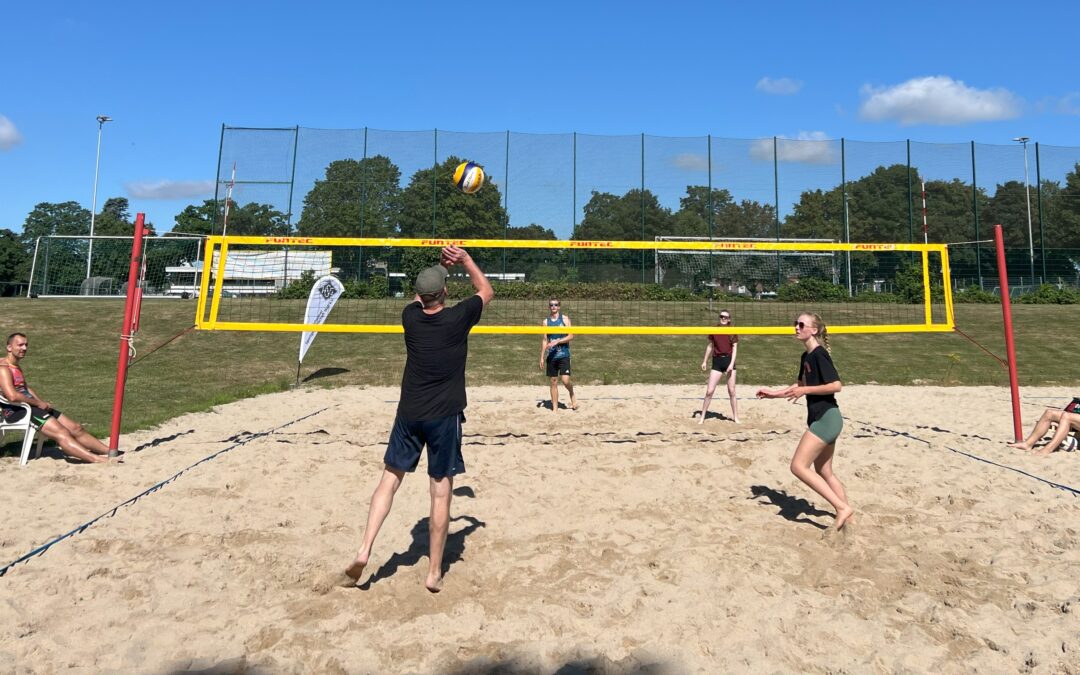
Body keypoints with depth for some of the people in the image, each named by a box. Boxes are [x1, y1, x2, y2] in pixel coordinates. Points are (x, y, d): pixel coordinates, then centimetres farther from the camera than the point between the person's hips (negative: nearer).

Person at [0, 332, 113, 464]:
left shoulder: (16, 366, 19)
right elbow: (12, 396, -26)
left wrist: (42, 402, 9)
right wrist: (39, 403, -15)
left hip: (30, 406, 10)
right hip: (16, 410, -10)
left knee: (76, 428, 1)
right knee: (61, 433, -22)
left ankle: (110, 452, -1)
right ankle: (96, 459, -31)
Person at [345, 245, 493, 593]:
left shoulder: (410, 317, 0)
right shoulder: (457, 319, -10)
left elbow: (421, 296, 25)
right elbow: (487, 291, 9)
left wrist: (440, 265, 24)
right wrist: (464, 259, 13)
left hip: (409, 414, 3)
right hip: (445, 417, -3)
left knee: (390, 479, 16)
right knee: (441, 492, 4)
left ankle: (364, 550, 7)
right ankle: (434, 573, 12)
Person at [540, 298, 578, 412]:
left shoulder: (565, 319, -1)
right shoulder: (546, 322, 7)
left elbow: (571, 336, -8)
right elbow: (544, 340, 10)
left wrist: (557, 341, -18)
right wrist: (542, 357, 7)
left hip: (563, 354, -3)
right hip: (551, 355, 3)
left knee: (565, 380, -12)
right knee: (553, 382, 6)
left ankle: (572, 395, 19)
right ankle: (555, 408, 13)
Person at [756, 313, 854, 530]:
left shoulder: (819, 354, -15)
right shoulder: (806, 356, 13)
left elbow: (836, 385, -21)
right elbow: (799, 385, 25)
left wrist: (805, 390, -19)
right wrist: (774, 393, 19)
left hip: (827, 418, -10)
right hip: (821, 419, 10)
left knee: (798, 466, -10)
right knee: (824, 472, 16)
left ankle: (842, 507, -3)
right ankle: (846, 510, 25)